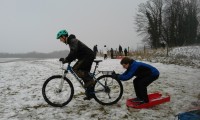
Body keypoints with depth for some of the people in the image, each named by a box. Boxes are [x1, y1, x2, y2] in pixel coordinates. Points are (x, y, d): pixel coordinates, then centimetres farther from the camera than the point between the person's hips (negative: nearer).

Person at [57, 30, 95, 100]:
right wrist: (65, 59, 8)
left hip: (88, 56, -11)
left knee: (75, 69, -18)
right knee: (84, 73, 10)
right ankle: (89, 94, 16)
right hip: (87, 57, 11)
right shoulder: (71, 41, 17)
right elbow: (73, 53, 20)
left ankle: (90, 80, -10)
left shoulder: (73, 41, -15)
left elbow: (73, 52, -31)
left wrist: (65, 60, -28)